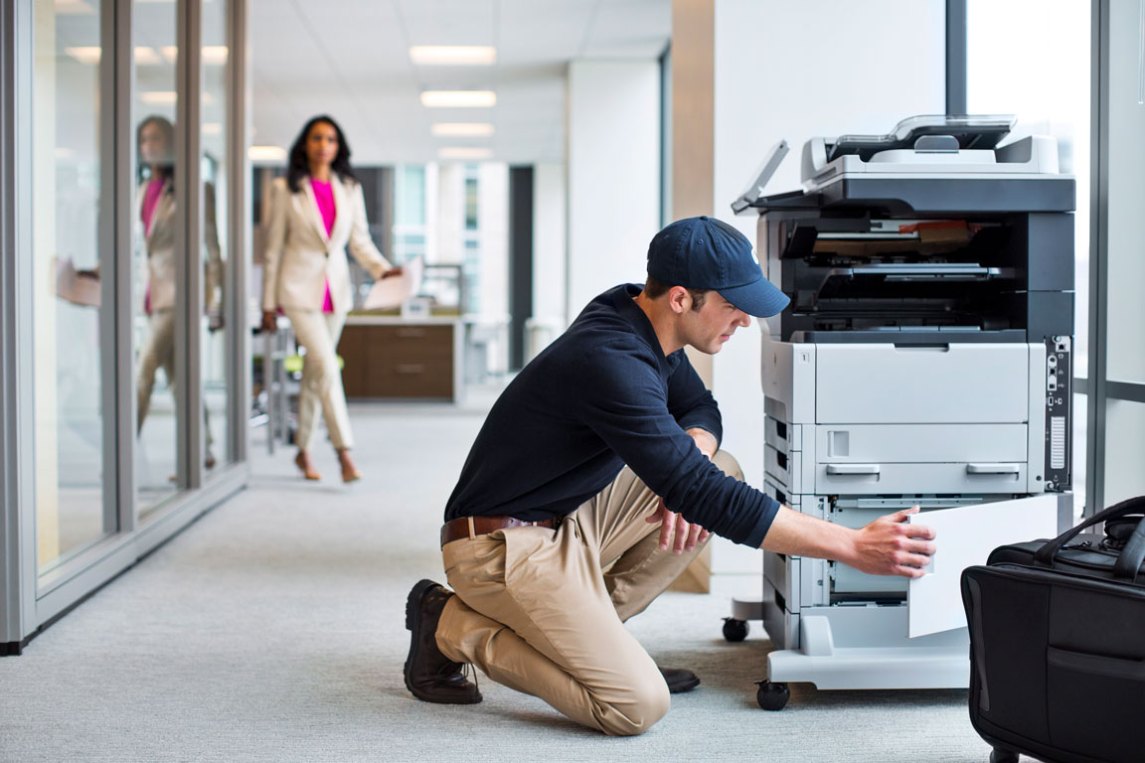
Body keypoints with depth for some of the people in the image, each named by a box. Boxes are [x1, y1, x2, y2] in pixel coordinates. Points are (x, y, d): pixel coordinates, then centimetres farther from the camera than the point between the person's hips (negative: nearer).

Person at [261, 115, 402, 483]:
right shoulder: (286, 189, -2)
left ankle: (303, 451, 22)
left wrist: (383, 269, -10)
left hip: (336, 288, 4)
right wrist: (269, 303, 0)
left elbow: (360, 241, 10)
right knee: (327, 367, -16)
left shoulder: (350, 189, 8)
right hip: (299, 287, -4)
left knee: (316, 371, 11)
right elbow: (274, 247, 0)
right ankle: (344, 453, -18)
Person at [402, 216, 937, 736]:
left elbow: (698, 408, 16)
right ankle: (455, 628, -2)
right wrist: (853, 547, -30)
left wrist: (693, 452, -10)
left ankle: (588, 632, 7)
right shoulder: (612, 362, -28)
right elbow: (704, 498, -31)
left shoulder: (639, 318, 0)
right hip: (504, 545, -10)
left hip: (569, 515, 10)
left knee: (723, 470, 4)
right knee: (637, 706, -18)